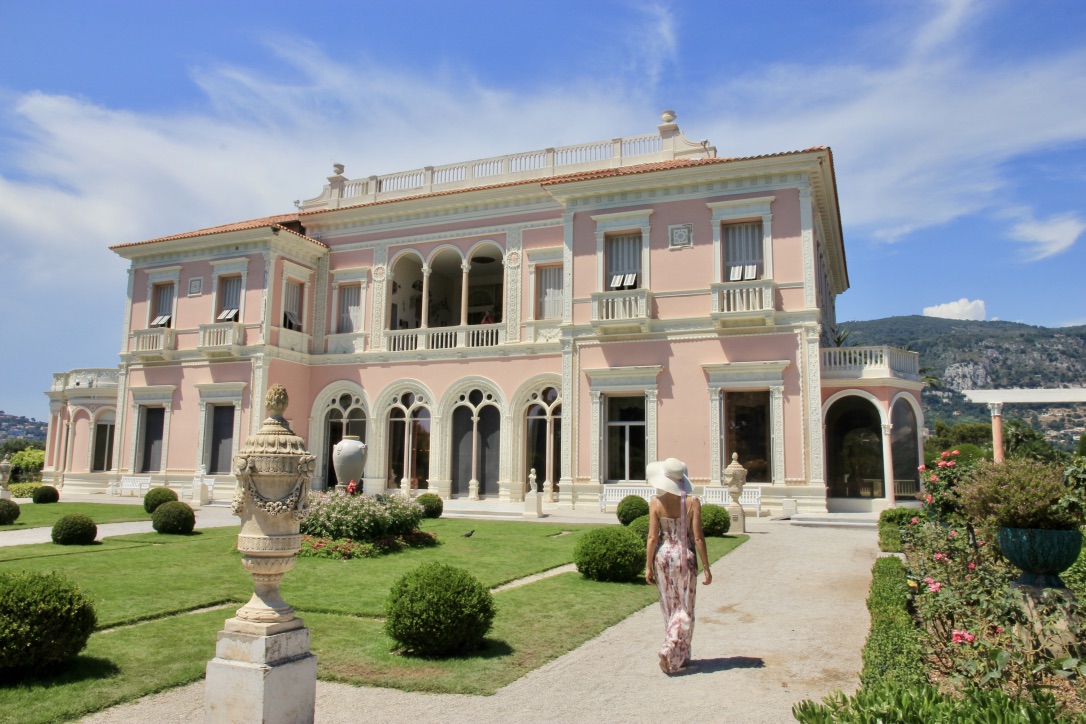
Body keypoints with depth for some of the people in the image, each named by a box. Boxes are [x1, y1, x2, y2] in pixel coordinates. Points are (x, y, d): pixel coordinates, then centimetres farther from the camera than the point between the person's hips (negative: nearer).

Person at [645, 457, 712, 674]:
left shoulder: (656, 503, -8)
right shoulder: (692, 503, -8)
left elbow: (652, 537, -8)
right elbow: (698, 537, -9)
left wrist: (648, 566, -1)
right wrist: (706, 567, -2)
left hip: (663, 557, 1)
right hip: (686, 558, -1)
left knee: (670, 608, 15)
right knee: (685, 609, 9)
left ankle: (681, 657, 26)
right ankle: (669, 652, -7)